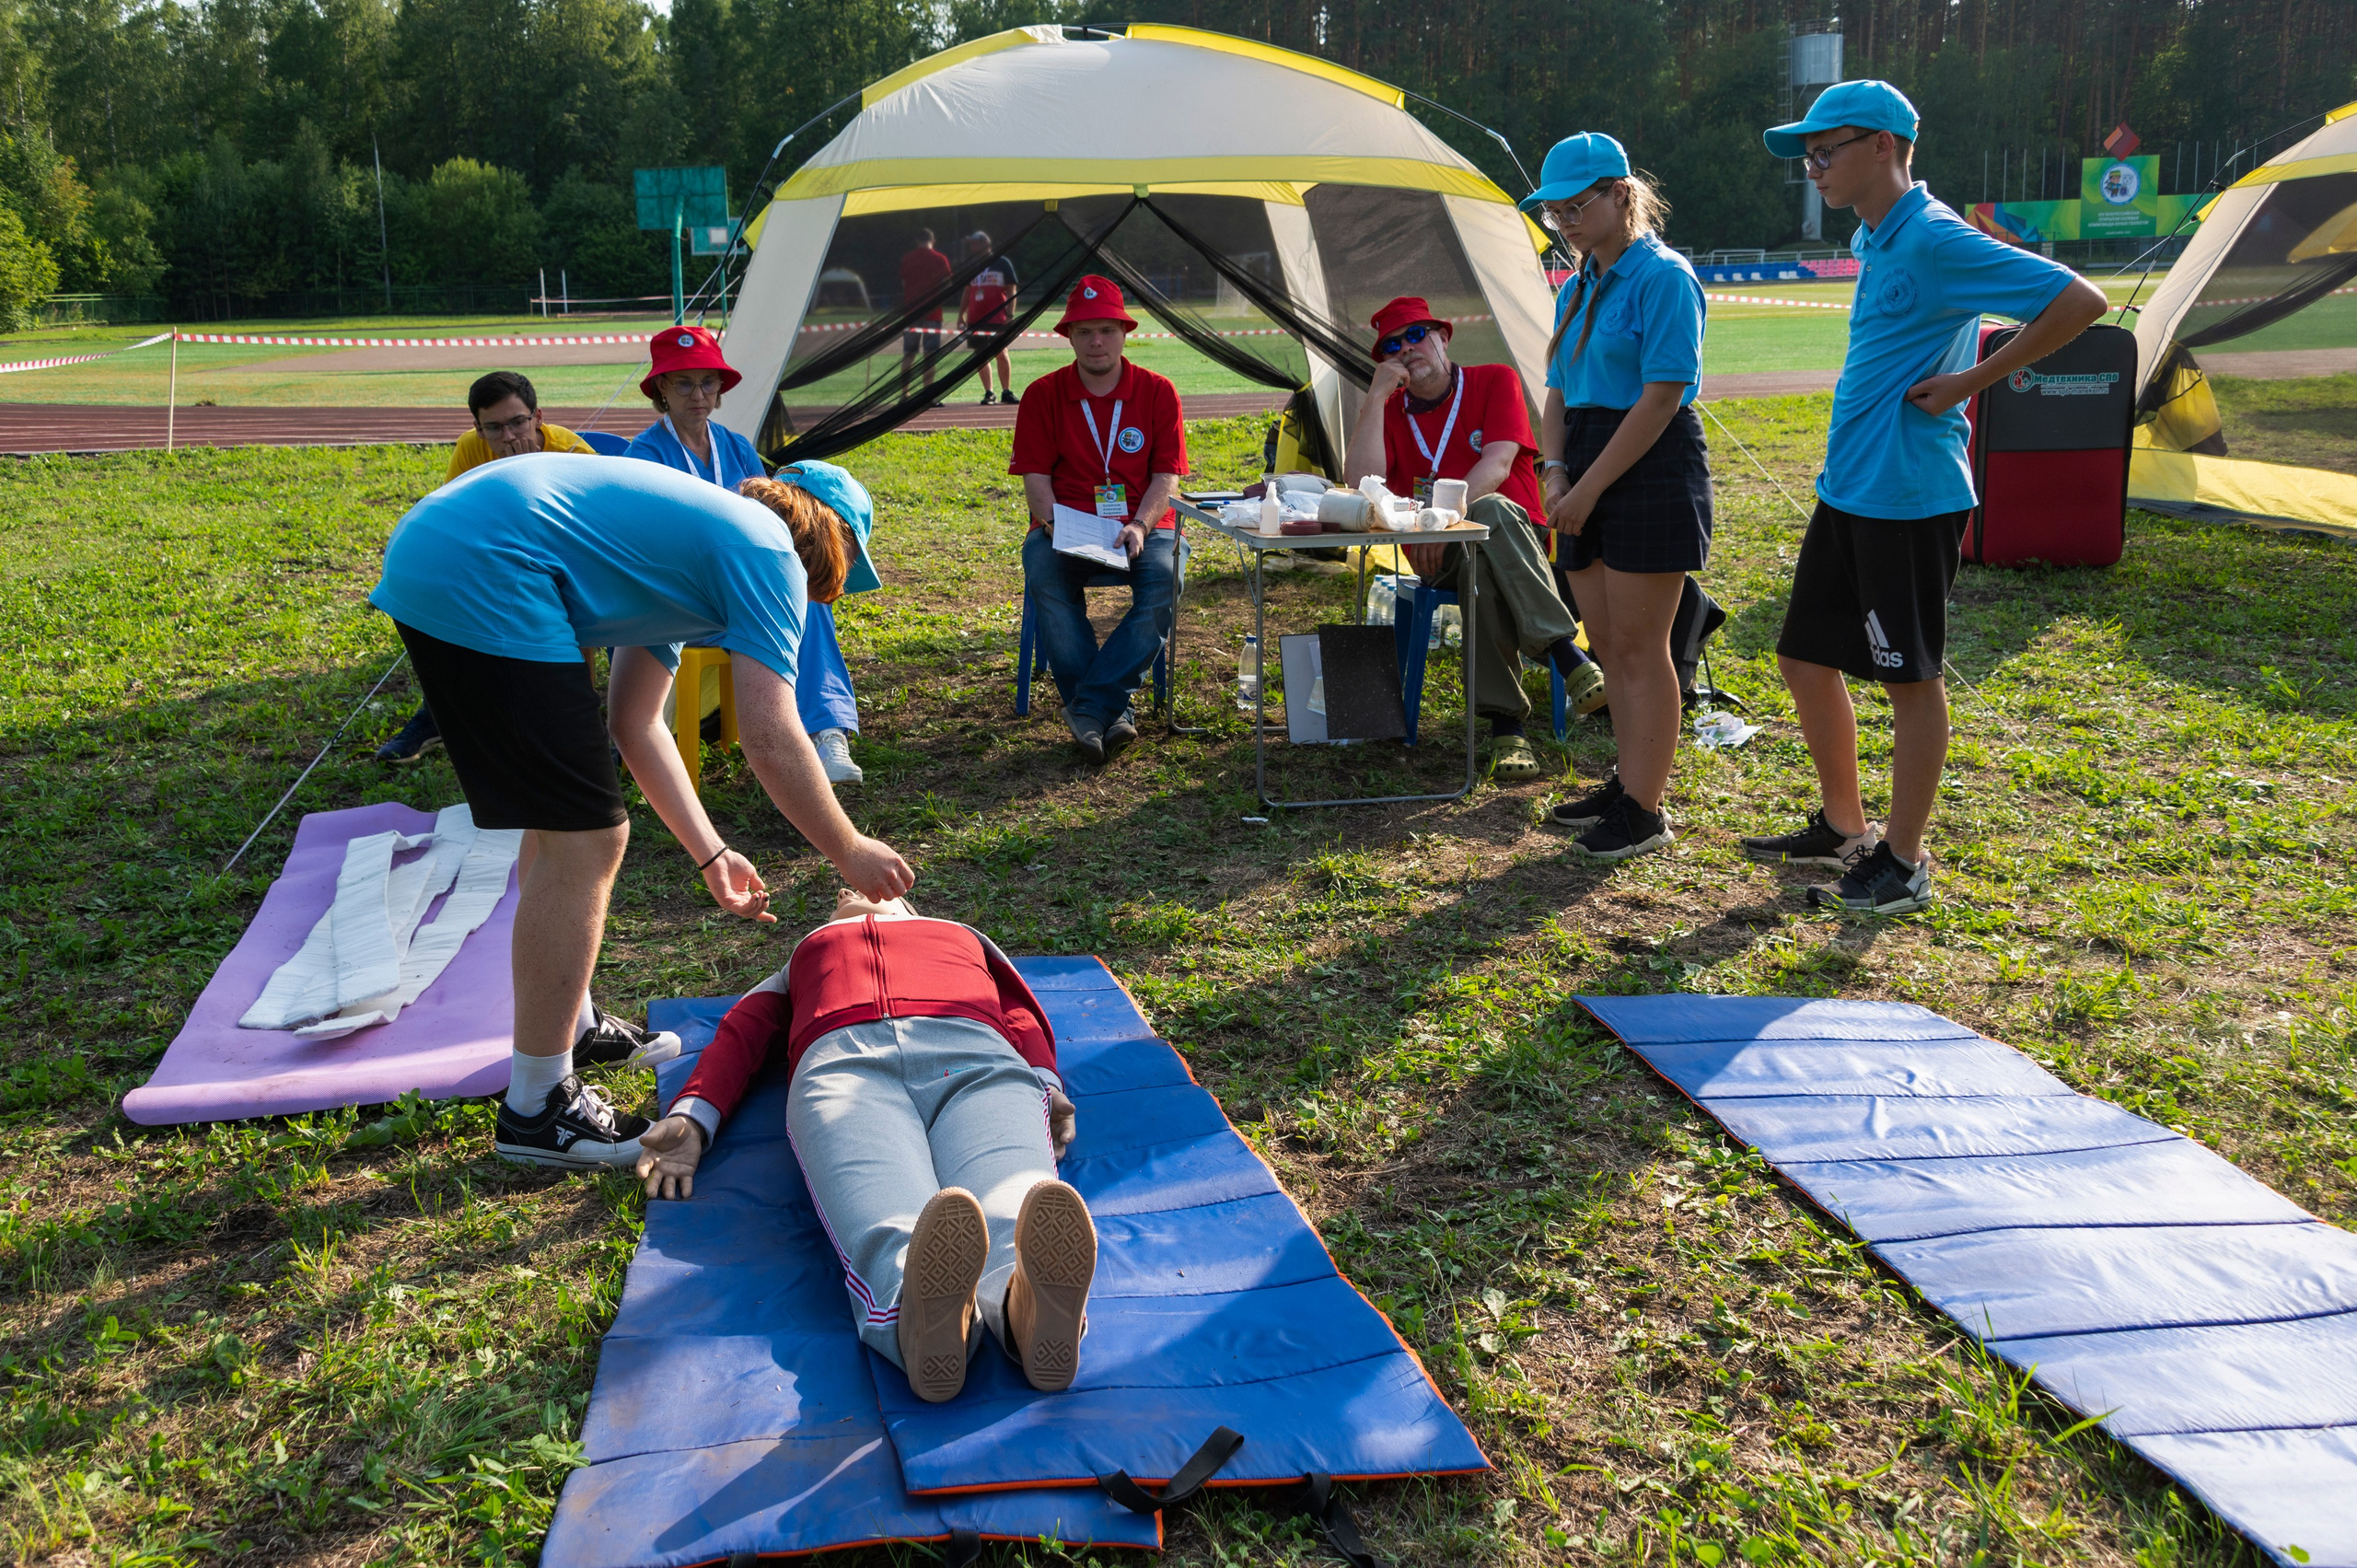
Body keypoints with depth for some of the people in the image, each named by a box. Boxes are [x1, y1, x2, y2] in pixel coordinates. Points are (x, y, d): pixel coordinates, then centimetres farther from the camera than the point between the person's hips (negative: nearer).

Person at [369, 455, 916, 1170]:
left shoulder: (689, 544, 28)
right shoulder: (769, 554, 1)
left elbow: (636, 723, 26)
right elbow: (772, 740, -6)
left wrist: (711, 856, 25)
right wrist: (849, 851, 7)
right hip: (484, 578, -11)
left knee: (562, 822, 23)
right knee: (584, 841, -6)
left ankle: (568, 1025, 39)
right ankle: (536, 1108, 4)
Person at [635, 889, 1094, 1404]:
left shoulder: (963, 936, 46)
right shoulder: (804, 956, 47)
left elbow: (1020, 1011, 27)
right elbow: (742, 1032, 29)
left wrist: (1045, 1083, 2)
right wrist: (690, 1118, 6)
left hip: (976, 1056, 1)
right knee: (887, 1228, -38)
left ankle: (1030, 1302, -69)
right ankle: (926, 1316, -68)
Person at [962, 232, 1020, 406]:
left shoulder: (1002, 263, 1)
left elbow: (1011, 290, 0)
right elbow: (968, 292, 19)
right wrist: (961, 314, 11)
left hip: (997, 319, -4)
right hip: (975, 320, 4)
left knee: (1001, 355, -6)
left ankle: (1006, 391, 4)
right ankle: (989, 393, 7)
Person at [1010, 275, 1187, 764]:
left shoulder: (1157, 392, 4)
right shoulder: (1042, 395, 5)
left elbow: (1166, 478, -1)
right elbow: (1035, 477, 1)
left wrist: (1139, 526, -19)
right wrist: (1055, 524, -20)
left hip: (1142, 526, 0)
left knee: (1163, 578, -33)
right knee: (1044, 577, -34)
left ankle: (1088, 707, -33)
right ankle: (1113, 711, -31)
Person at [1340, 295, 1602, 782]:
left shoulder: (1495, 381, 6)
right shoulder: (1388, 410, 13)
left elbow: (1496, 465, -11)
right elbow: (1361, 483, -6)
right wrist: (1376, 397, -6)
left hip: (1515, 538, -1)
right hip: (1440, 557, 1)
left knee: (1489, 509, -38)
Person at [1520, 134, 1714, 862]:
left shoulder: (1662, 276, -11)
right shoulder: (1577, 288, 15)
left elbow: (1663, 396, -17)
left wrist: (1589, 489, -17)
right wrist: (1554, 472, -1)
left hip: (1650, 474, -8)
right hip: (1589, 480, 8)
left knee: (1638, 646, -4)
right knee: (1607, 643, 12)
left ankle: (1645, 810, 3)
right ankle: (1627, 783, 25)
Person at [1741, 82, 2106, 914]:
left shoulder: (1935, 240, -16)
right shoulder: (1871, 241, 12)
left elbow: (2079, 301, -20)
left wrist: (1970, 382, -16)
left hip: (1910, 495, -10)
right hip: (1848, 491, 10)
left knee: (1911, 679, 1)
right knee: (1805, 658, 14)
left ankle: (1903, 864, 14)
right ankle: (1845, 830, 29)